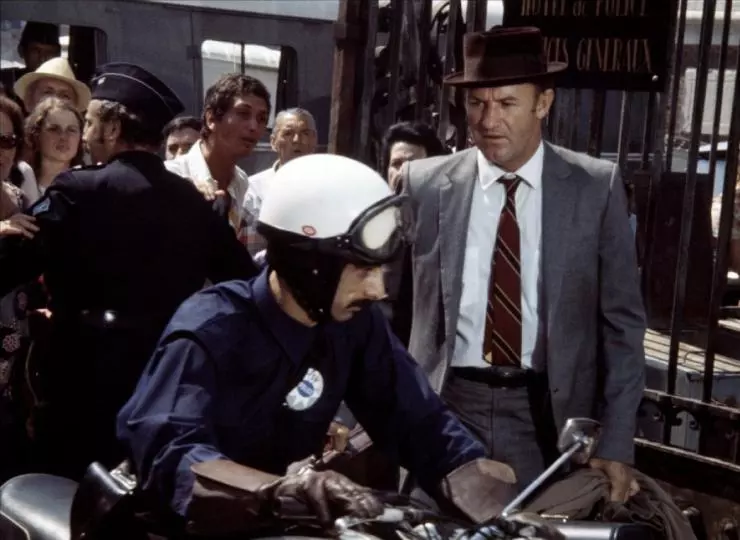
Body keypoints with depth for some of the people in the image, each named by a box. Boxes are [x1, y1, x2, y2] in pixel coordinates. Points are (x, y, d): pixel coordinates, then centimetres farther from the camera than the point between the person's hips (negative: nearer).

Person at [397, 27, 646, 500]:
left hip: (547, 414, 0)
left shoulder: (596, 187, -2)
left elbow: (622, 321, 1)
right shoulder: (425, 184, 0)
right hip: (444, 407, 1)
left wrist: (617, 444, -3)